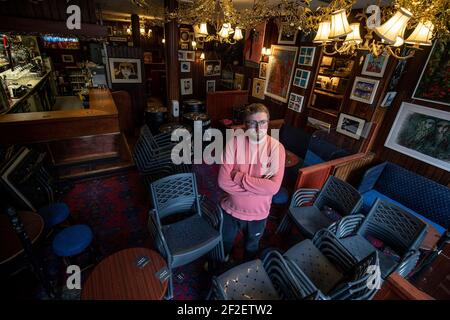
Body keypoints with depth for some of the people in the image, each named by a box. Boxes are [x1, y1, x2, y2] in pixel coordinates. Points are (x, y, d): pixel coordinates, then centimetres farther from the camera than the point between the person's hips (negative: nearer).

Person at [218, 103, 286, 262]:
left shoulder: (277, 147, -18)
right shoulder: (234, 143, -18)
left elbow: (274, 187, -26)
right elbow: (223, 181, -23)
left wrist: (239, 177, -27)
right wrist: (259, 185, -25)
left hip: (258, 213, 0)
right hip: (232, 209, 1)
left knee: (252, 246, 29)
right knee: (225, 243, 28)